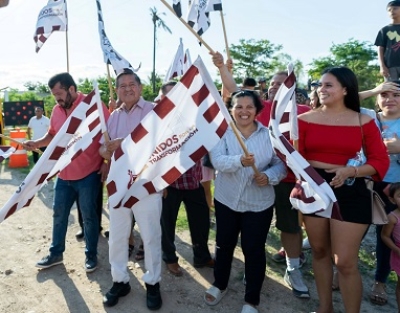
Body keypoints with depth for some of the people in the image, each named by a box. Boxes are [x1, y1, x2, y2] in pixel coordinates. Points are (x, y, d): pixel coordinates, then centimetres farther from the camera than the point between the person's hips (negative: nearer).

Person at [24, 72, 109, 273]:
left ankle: (91, 255, 25)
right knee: (59, 214, 16)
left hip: (88, 174, -6)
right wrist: (37, 143, -1)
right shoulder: (56, 110, 6)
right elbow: (52, 134, 19)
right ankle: (56, 253, 35)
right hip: (63, 174, 6)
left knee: (89, 216, 6)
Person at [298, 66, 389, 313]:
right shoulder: (305, 119, 1)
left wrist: (351, 171, -18)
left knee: (346, 262, -1)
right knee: (319, 251, 16)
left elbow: (381, 161, -2)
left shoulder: (364, 121, -1)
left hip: (349, 192, -2)